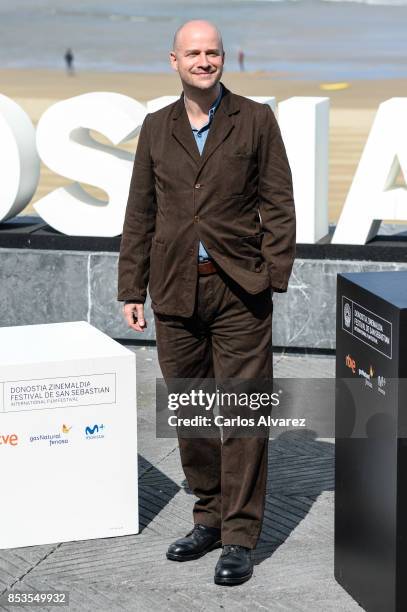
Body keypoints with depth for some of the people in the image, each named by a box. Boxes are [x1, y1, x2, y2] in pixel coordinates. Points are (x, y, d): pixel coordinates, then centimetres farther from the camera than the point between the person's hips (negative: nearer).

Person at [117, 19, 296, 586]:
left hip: (239, 290, -3)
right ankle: (209, 518, 24)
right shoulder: (156, 128, 10)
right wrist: (131, 289, 7)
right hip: (175, 290, 4)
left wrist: (274, 275, -10)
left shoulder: (256, 120, 2)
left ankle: (240, 538, 4)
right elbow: (139, 215, 12)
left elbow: (278, 205, 0)